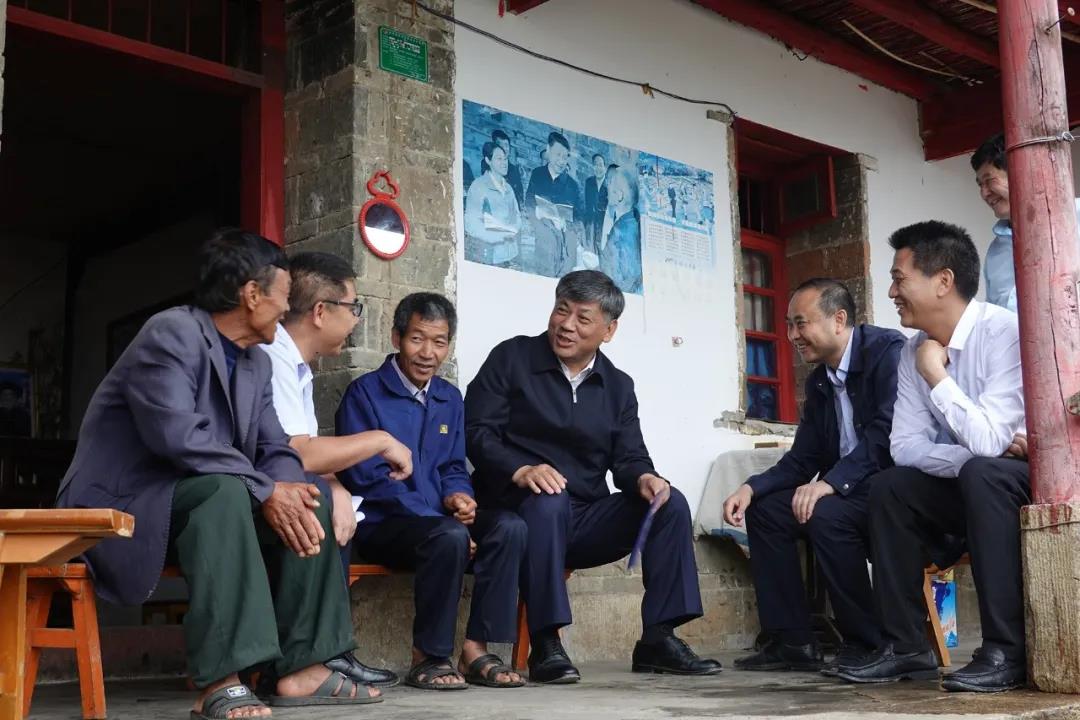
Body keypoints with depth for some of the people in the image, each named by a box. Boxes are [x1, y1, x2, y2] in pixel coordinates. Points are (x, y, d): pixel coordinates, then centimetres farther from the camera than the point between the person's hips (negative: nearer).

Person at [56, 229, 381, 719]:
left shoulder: (257, 364, 10)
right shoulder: (170, 333, -17)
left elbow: (275, 450, 4)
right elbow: (178, 436, -30)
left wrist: (290, 492, -19)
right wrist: (265, 490, -28)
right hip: (120, 505, -8)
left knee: (308, 496, -6)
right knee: (224, 488, -35)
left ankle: (301, 667, -9)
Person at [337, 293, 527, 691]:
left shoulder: (450, 398, 16)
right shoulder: (365, 393, -4)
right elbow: (367, 476, -12)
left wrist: (457, 495, -7)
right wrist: (440, 519, -20)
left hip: (438, 520, 6)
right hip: (381, 525, -6)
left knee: (509, 526, -21)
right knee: (450, 535, -35)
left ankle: (476, 650, -20)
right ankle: (427, 657, -19)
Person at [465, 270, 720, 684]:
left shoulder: (618, 386, 15)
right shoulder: (512, 358, 3)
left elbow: (629, 458, 7)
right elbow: (476, 432, -7)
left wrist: (644, 477, -19)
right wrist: (520, 471, -26)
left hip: (586, 520, 4)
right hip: (522, 510, -4)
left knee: (670, 503, -16)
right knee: (549, 500, -37)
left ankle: (658, 639, -13)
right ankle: (545, 646, -32)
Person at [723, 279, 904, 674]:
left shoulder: (888, 349, -12)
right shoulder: (819, 380, 14)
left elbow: (888, 432, -25)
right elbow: (802, 460, 11)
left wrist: (830, 482, -31)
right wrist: (752, 487, -7)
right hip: (847, 490, 9)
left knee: (826, 513, -32)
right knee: (764, 508, 1)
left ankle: (866, 642, -15)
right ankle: (792, 641, 1)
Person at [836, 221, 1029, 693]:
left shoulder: (1005, 333, -23)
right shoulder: (914, 351, 0)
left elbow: (987, 442, -32)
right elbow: (905, 446, -3)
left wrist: (936, 374, -23)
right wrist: (978, 453, -18)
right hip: (973, 485, 7)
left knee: (981, 471, -33)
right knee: (888, 487, -6)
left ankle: (1005, 652, -29)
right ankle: (905, 645, -4)